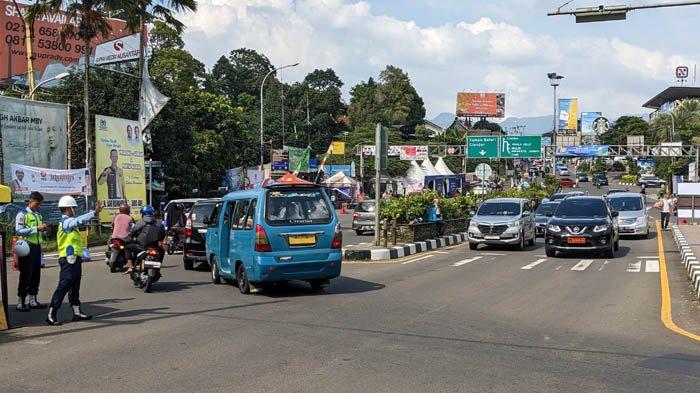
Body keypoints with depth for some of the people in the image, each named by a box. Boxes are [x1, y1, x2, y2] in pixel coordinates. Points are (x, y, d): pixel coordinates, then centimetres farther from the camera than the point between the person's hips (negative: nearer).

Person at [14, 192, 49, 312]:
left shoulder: (38, 215, 17)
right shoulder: (22, 214, -6)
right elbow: (18, 231, -17)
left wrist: (44, 229, 4)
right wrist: (36, 229, -20)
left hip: (37, 246, 7)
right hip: (27, 247, -7)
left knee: (36, 275, 10)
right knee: (26, 275, -5)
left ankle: (32, 301, 19)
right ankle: (20, 303, 2)